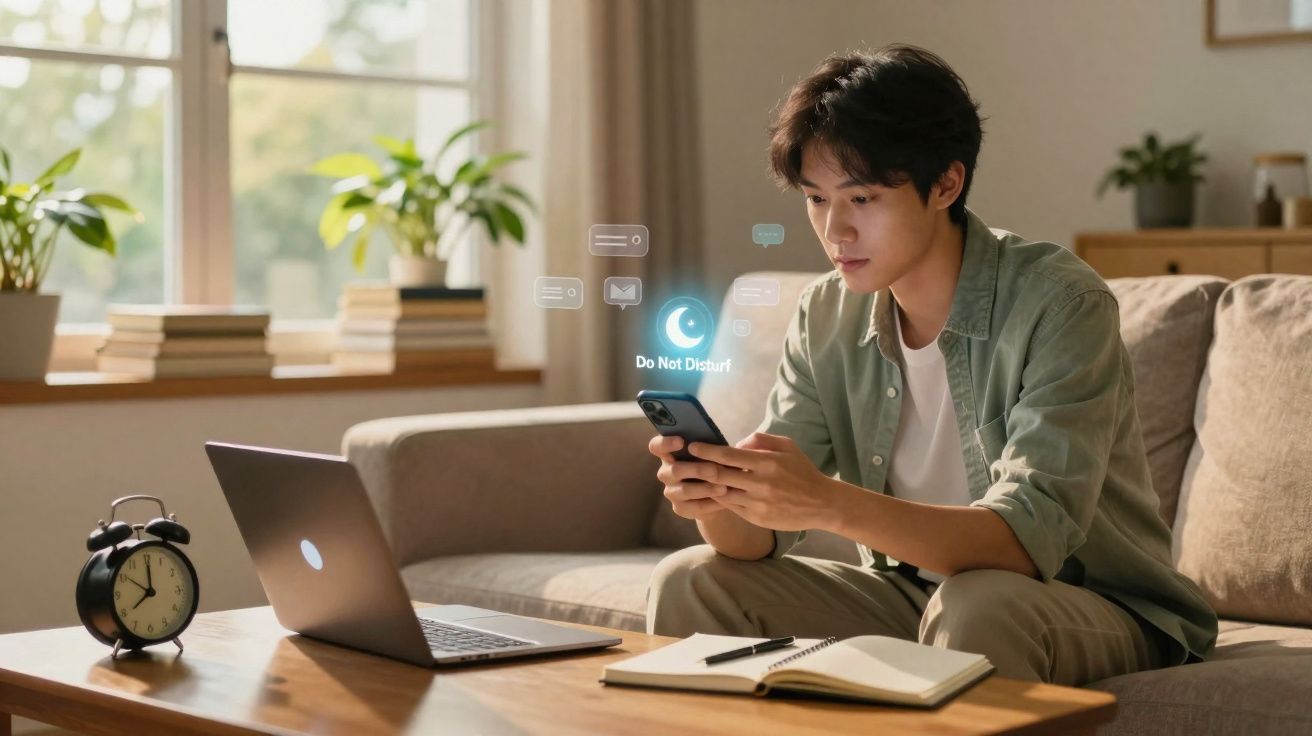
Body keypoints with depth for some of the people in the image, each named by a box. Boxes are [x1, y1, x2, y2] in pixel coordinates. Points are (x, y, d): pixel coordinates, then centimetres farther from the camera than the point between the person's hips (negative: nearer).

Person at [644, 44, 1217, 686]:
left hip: (1094, 606, -5)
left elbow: (1030, 539, -32)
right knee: (688, 581, -9)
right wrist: (715, 497, -30)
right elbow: (760, 537, -6)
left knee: (973, 606, -37)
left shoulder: (1059, 306, -21)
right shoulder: (825, 317, -3)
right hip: (910, 595, 5)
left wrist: (830, 503, -44)